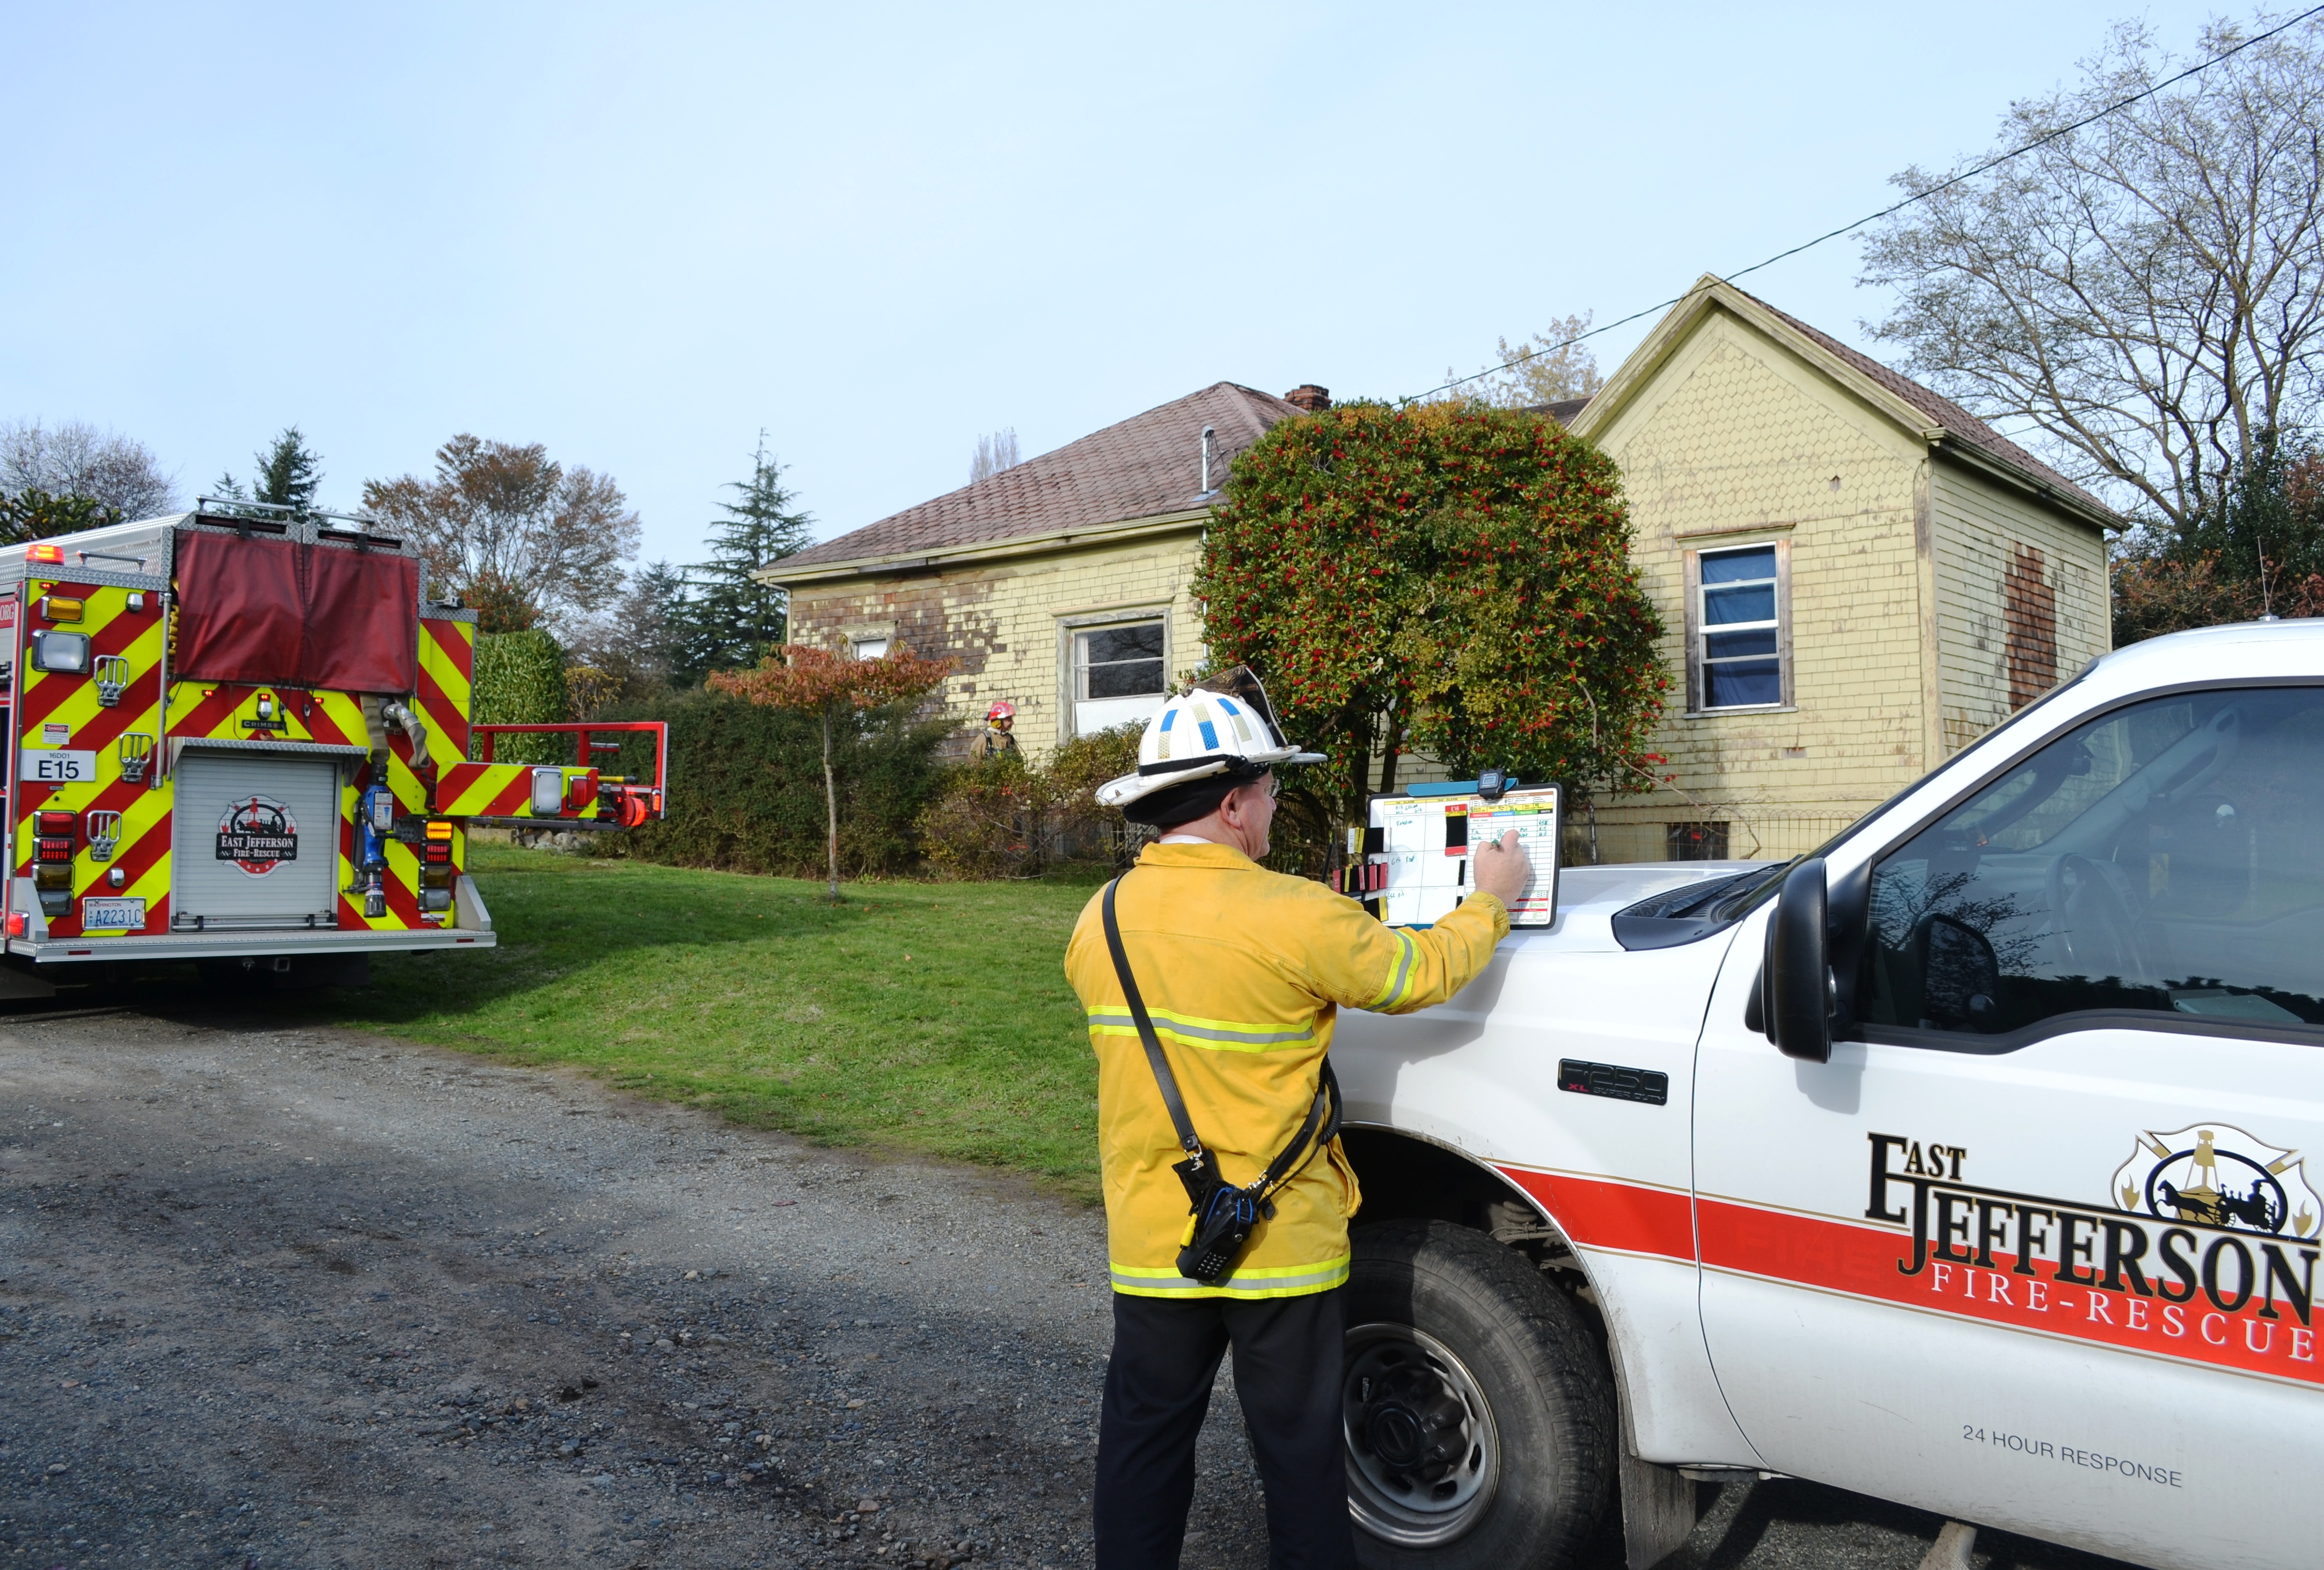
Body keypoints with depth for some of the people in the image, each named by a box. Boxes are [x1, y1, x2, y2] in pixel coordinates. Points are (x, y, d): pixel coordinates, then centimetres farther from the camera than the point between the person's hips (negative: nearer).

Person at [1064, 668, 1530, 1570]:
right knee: (1299, 1445, 13)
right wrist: (1492, 899, 11)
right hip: (1281, 1247, -4)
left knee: (1144, 1435, 17)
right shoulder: (1296, 919, -21)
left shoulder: (1099, 921, -3)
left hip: (1149, 1242, 4)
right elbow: (1423, 974, -8)